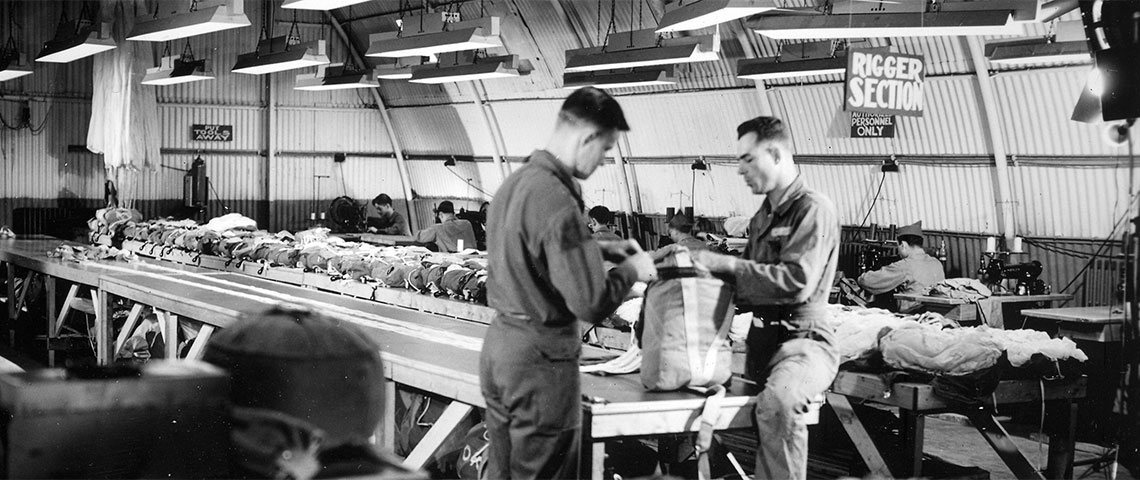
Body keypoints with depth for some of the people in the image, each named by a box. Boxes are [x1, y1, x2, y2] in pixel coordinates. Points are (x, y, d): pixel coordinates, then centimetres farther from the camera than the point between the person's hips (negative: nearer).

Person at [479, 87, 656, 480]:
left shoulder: (515, 182, 6)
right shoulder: (556, 199, -22)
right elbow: (591, 304, -23)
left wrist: (601, 251, 16)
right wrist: (631, 270, -6)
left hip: (499, 344, 9)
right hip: (540, 359, -9)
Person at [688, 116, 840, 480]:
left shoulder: (814, 210, -10)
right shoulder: (764, 214, 18)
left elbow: (796, 282, -22)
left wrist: (724, 263, -20)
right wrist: (704, 261, 3)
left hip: (803, 341, -9)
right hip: (762, 338, 9)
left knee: (777, 401, -37)